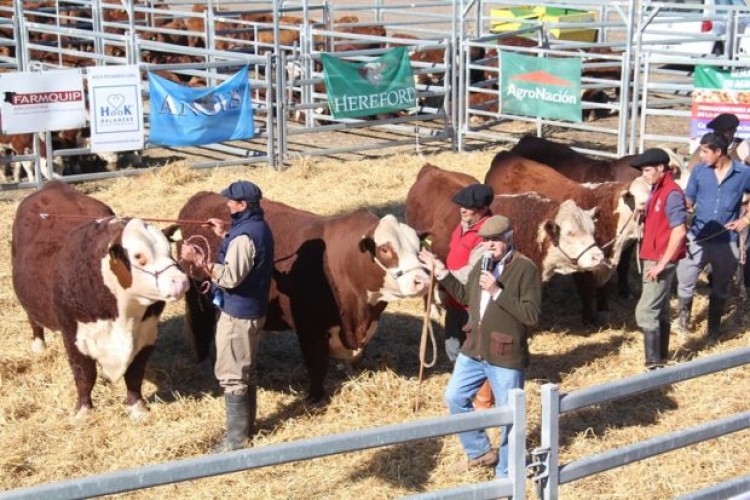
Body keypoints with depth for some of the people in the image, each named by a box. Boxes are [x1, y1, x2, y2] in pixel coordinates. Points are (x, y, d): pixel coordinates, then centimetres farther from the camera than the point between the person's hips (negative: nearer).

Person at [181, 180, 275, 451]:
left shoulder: (244, 235, -23)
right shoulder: (259, 226, 8)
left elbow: (230, 277, -27)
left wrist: (198, 259, -28)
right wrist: (225, 235, 18)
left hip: (237, 313, -10)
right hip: (253, 309, 10)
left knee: (231, 376, -2)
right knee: (247, 370, 19)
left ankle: (236, 439, 3)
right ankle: (246, 426, 30)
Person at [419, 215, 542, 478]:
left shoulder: (526, 269, -14)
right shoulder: (482, 264, 6)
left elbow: (532, 314, -20)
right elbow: (466, 296, 22)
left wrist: (498, 292, -24)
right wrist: (441, 272, 14)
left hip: (507, 357, -7)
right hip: (473, 351, 7)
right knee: (454, 398, 16)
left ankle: (506, 473, 22)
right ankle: (481, 452, 33)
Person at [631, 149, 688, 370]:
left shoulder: (671, 193, -17)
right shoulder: (657, 190, 11)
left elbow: (679, 231, -22)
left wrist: (662, 263, -21)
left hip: (661, 261, -10)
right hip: (652, 259, 10)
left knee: (646, 312, -10)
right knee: (660, 310, 15)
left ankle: (653, 365, -7)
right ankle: (661, 358, 24)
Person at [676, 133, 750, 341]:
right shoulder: (699, 171, -3)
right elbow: (688, 201, 1)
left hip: (726, 242, 0)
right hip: (698, 238, 1)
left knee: (721, 289, 15)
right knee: (685, 282, 5)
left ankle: (713, 328, 31)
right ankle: (683, 319, 29)